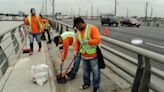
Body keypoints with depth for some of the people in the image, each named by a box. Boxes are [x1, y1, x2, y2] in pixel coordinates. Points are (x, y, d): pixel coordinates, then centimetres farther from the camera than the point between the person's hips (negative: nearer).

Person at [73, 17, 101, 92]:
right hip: (84, 56, 6)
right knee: (86, 71, 20)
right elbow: (77, 42, 9)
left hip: (93, 55, -6)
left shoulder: (92, 28, -16)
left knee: (95, 72, 6)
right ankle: (86, 83, 40)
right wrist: (76, 50, -7)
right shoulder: (78, 32, 7)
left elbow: (97, 40, -22)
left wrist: (87, 41, -33)